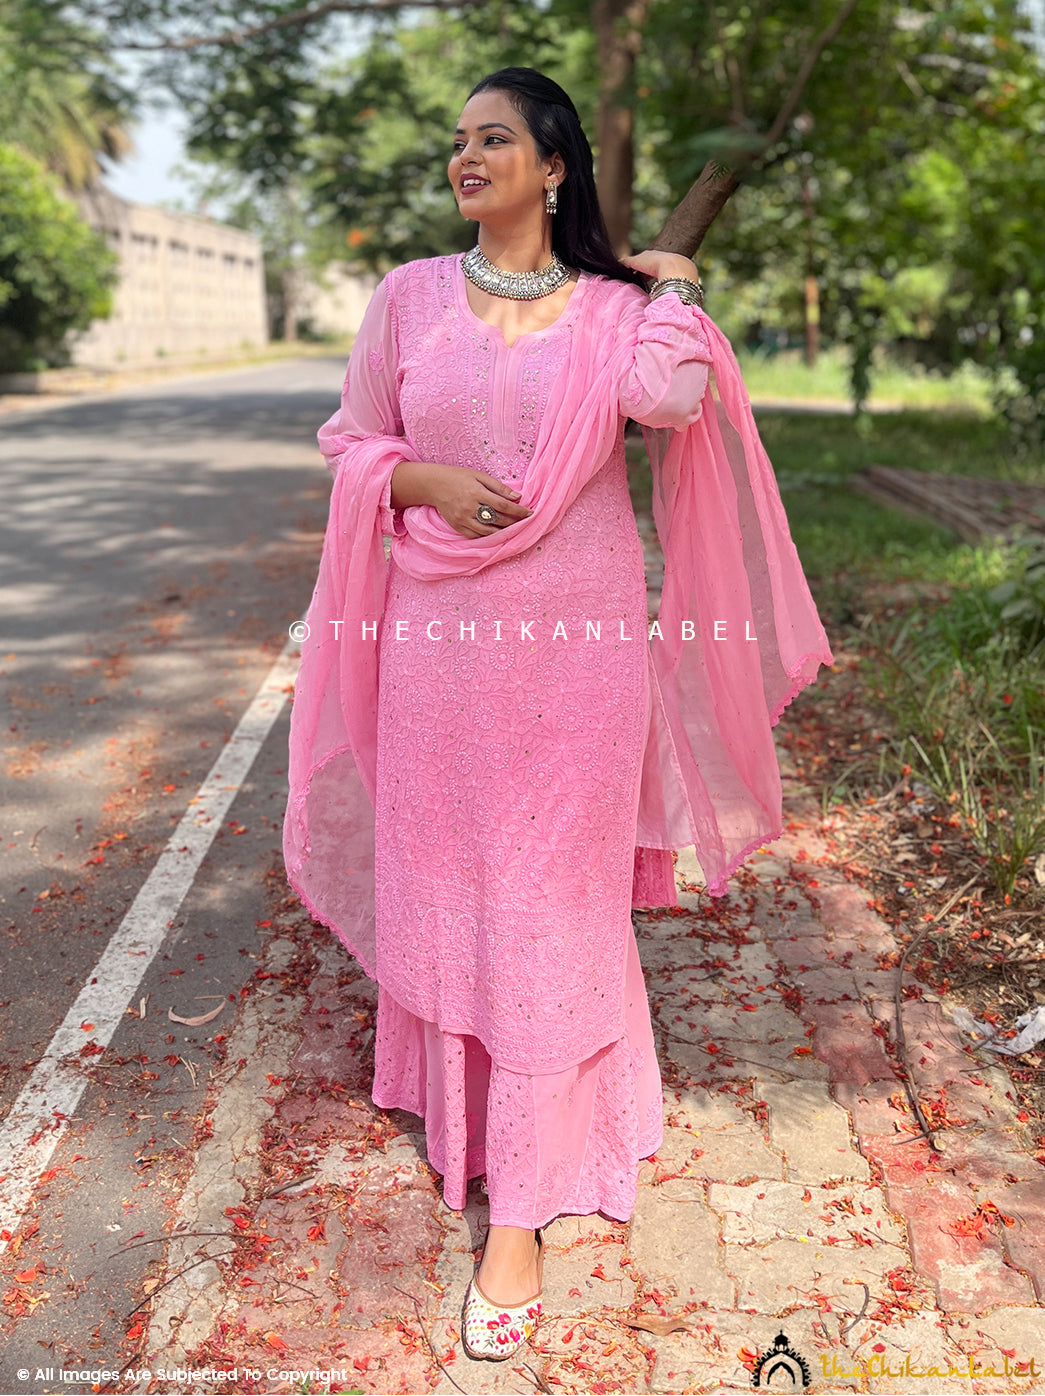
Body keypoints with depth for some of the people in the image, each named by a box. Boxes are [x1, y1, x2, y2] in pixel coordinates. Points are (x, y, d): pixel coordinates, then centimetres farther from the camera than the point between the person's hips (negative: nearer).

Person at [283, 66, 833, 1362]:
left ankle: (522, 1208, 10)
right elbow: (352, 441, 12)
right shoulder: (410, 297, 7)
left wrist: (676, 291, -1)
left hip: (579, 642, -2)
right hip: (441, 636, 2)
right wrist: (428, 481, -7)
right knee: (440, 879, 11)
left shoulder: (616, 306, 2)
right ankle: (459, 1098, 38)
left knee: (549, 903, 0)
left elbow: (672, 397, -18)